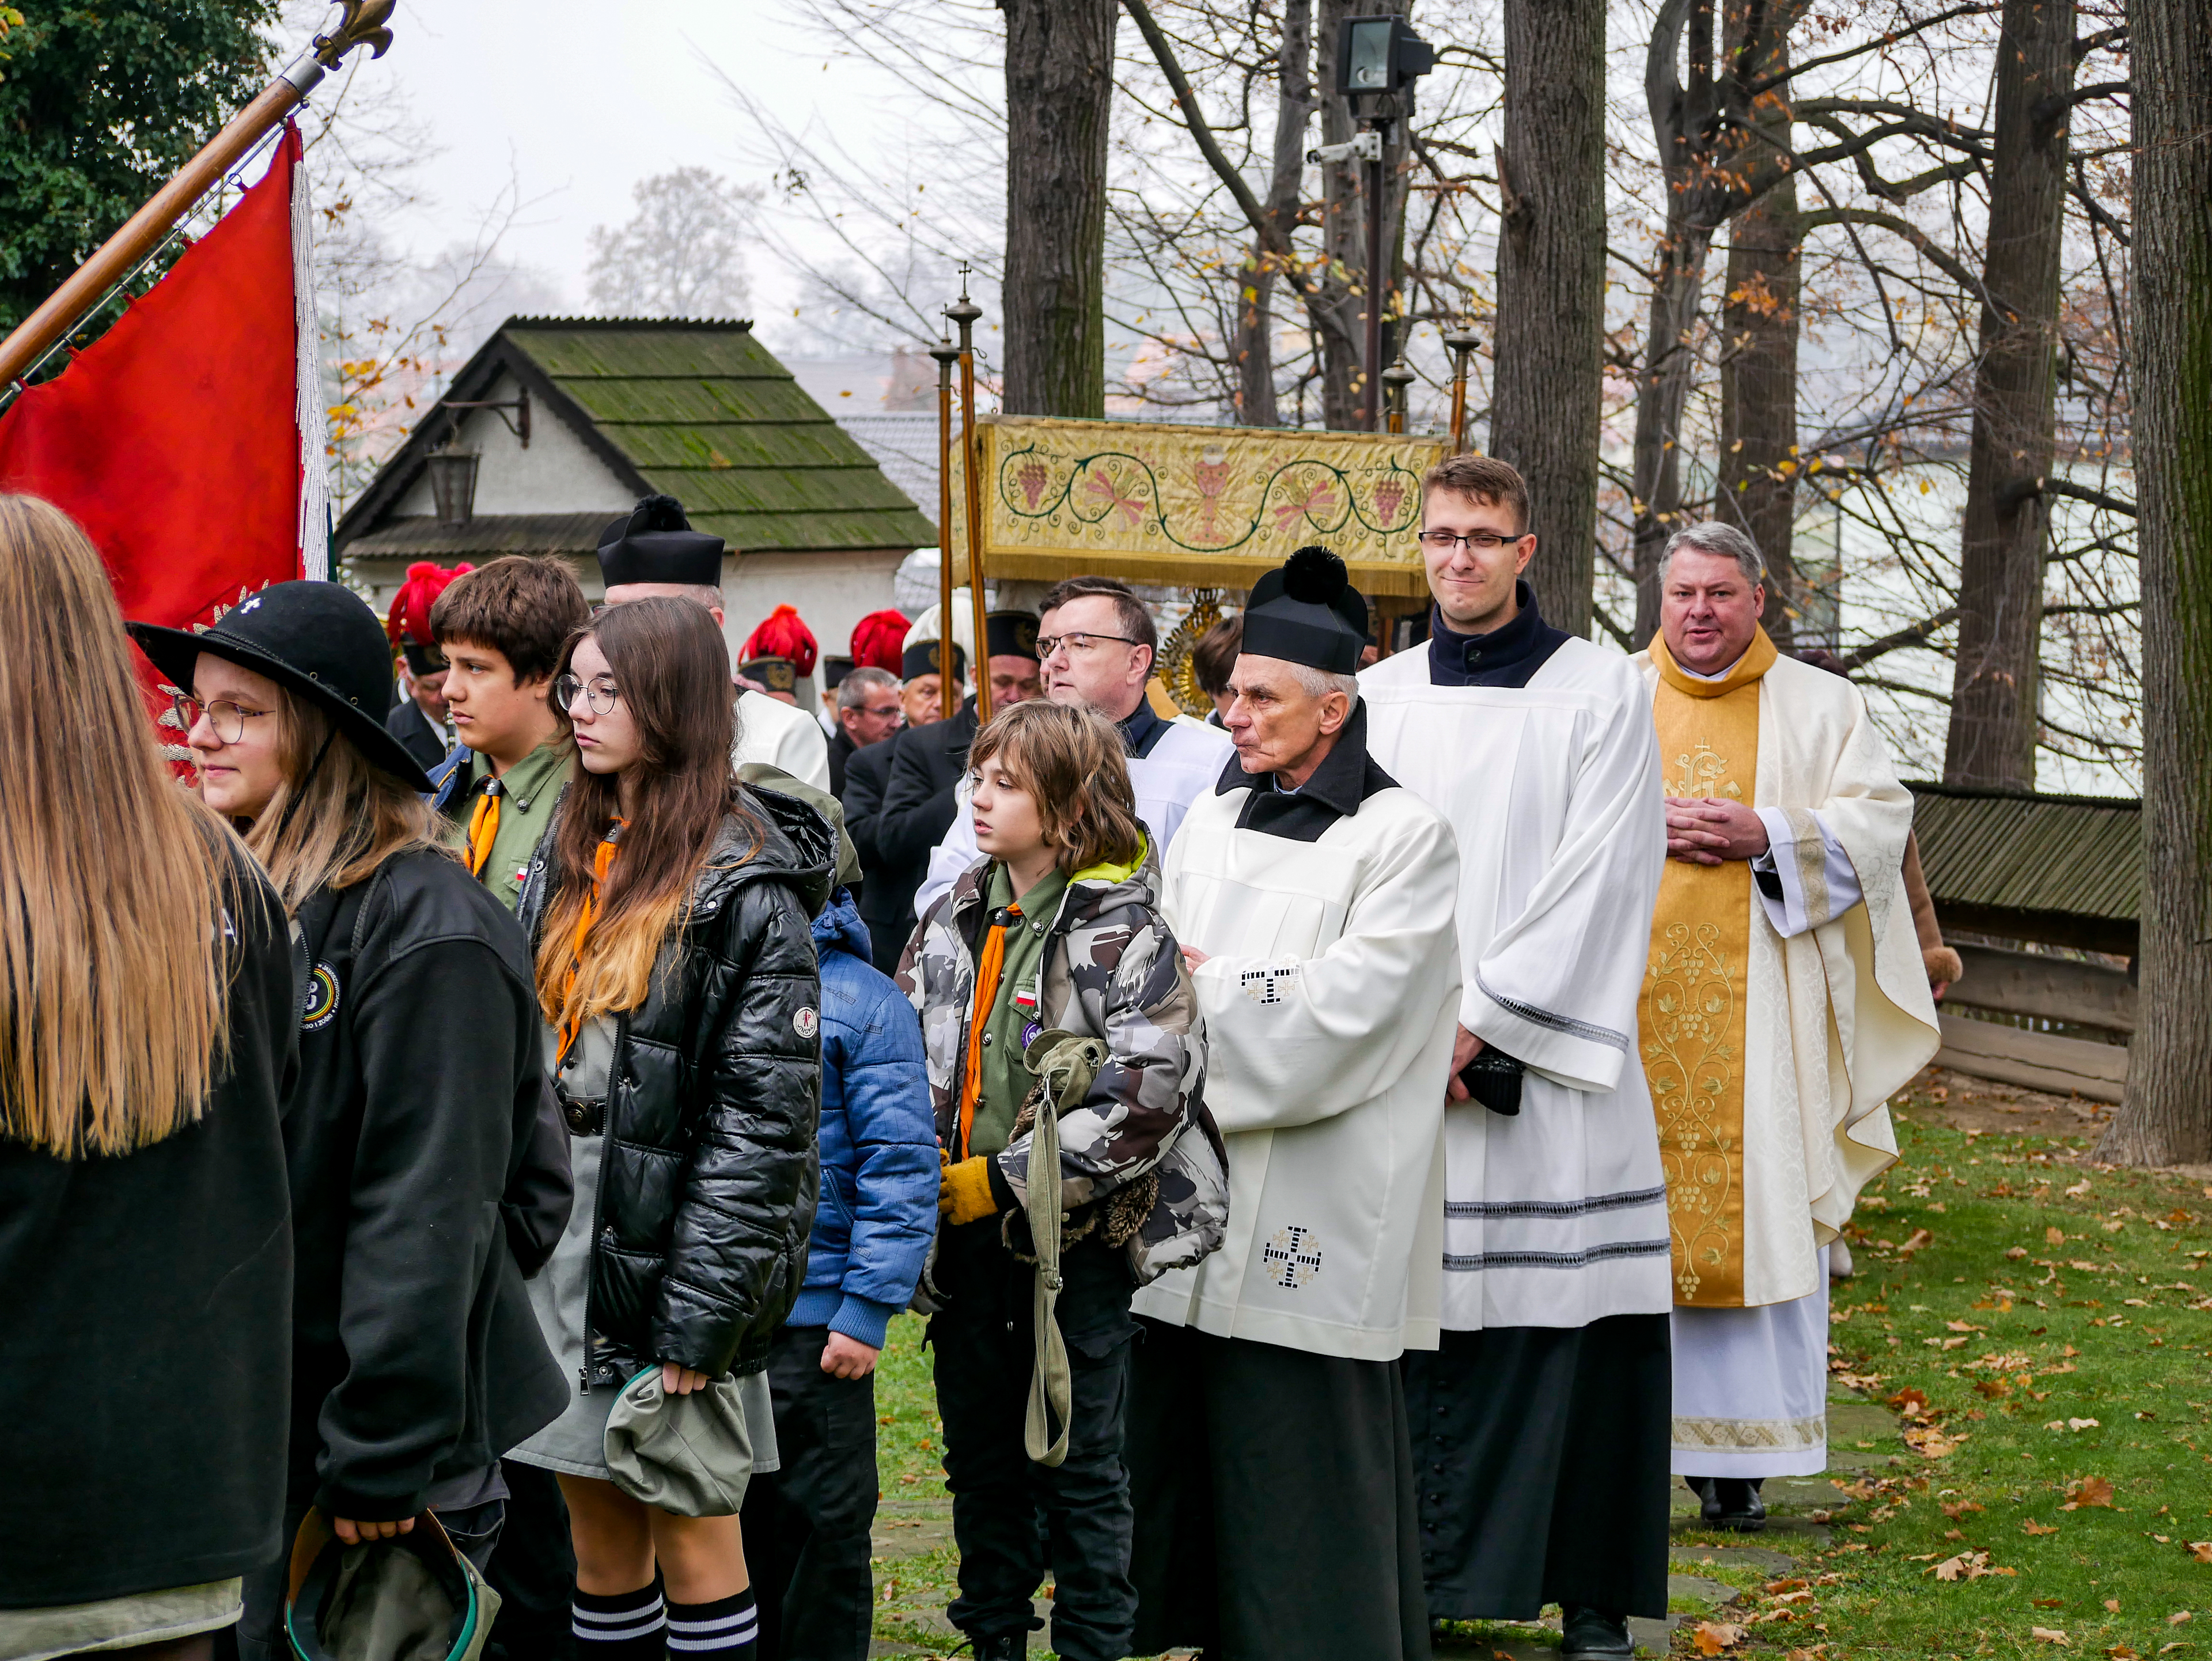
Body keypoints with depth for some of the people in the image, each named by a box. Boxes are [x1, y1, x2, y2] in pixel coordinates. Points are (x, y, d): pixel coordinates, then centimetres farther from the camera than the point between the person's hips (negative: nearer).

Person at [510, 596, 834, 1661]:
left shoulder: (741, 886, -10)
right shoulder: (566, 857, 12)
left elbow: (765, 1117, -14)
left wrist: (699, 1312, -17)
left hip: (668, 1245, -6)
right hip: (563, 1233, 6)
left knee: (691, 1535, 0)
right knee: (598, 1540, 11)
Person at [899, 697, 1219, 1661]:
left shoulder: (1120, 931, -12)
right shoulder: (955, 919, 7)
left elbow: (1149, 1093, -20)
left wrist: (1006, 1182, -18)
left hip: (1077, 1239, -6)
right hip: (965, 1235, 6)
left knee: (1078, 1465, 3)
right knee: (980, 1455, 16)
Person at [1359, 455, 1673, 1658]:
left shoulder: (1601, 693, 1)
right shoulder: (1376, 698, 12)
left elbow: (1598, 886, -6)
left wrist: (1480, 1024, -11)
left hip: (1546, 1073, -3)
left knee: (1566, 1329, -3)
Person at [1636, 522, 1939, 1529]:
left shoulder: (1819, 707, 10)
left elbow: (1882, 818, 3)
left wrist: (1767, 834, -11)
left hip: (1759, 1011, -1)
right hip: (1630, 996, 1)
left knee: (1761, 1212, -4)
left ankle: (1731, 1460, 1)